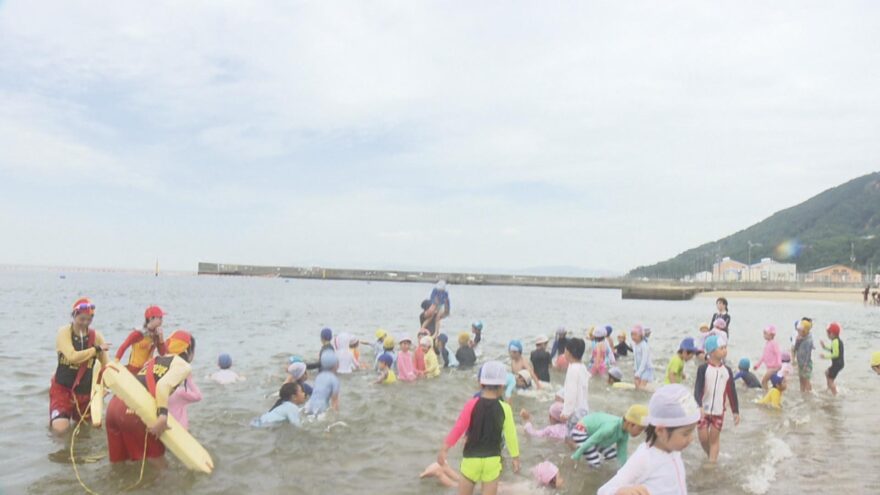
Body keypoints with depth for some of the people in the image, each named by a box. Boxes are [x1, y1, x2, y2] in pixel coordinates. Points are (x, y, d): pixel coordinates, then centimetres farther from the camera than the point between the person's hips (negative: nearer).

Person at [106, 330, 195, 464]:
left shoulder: (154, 360, 29)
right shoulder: (184, 366, 5)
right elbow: (164, 385, -14)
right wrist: (163, 417, -21)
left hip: (115, 405, 8)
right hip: (134, 410, -8)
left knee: (118, 462, 18)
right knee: (156, 461, 6)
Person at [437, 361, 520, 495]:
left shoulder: (472, 404, -9)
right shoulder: (504, 408, -6)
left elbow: (459, 428, -13)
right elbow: (511, 435, 0)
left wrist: (444, 449, -9)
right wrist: (515, 457, 11)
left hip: (471, 458, 0)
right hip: (492, 460, 0)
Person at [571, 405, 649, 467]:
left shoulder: (625, 434, -13)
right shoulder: (611, 428, -39)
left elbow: (622, 453, -2)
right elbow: (591, 441, -29)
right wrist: (577, 454, -17)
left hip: (594, 431, 8)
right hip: (581, 431, -8)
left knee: (611, 455, 7)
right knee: (595, 463, -12)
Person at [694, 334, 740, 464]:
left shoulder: (727, 371, -1)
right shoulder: (703, 369, -11)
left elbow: (732, 392, 5)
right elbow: (697, 389, -18)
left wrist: (736, 411, 6)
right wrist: (699, 406, -32)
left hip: (719, 411, 2)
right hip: (704, 410, -2)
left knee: (714, 439, 6)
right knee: (703, 438, 4)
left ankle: (712, 463, 11)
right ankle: (710, 457, 29)